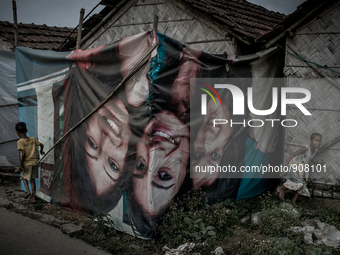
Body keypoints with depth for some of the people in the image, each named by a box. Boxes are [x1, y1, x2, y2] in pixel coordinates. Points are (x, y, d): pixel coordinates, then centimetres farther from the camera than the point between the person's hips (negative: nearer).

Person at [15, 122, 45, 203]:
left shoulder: (20, 142, -13)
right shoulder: (32, 139, 2)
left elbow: (23, 153, -21)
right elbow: (41, 145, 12)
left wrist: (21, 164, -13)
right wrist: (41, 151, 33)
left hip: (26, 163, -4)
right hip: (34, 162, 4)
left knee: (24, 177, 21)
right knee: (32, 180, 13)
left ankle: (28, 191, 1)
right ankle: (33, 198, 14)